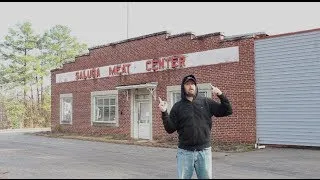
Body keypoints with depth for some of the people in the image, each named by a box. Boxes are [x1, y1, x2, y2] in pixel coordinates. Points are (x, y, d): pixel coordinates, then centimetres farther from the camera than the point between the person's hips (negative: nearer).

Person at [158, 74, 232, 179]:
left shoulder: (207, 102, 5)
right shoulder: (178, 106, 4)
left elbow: (227, 111, 2)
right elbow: (170, 129, 0)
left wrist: (221, 95, -11)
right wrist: (164, 113, -13)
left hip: (204, 151, 0)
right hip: (184, 152, 0)